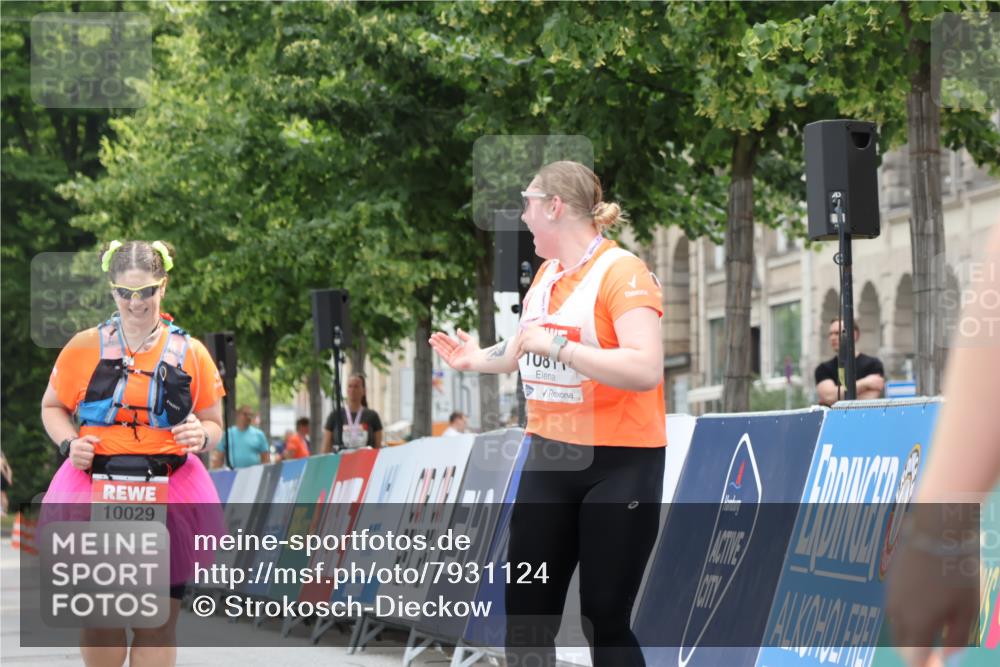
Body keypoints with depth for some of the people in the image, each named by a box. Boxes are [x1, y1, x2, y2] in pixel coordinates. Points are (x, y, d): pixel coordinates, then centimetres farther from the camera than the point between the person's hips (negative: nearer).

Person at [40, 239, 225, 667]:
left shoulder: (191, 353, 7)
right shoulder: (84, 348, 5)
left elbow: (213, 423, 14)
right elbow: (51, 408, 15)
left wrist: (202, 436, -9)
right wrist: (68, 443, -5)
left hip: (169, 499, 0)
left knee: (159, 619, 1)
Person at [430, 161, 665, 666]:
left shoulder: (622, 273, -14)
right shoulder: (546, 273, 11)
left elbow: (646, 370, -28)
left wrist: (556, 345, -28)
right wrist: (479, 360, 19)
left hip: (619, 465, -8)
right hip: (549, 458, 8)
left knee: (605, 622, -4)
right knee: (526, 611, 8)